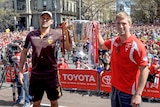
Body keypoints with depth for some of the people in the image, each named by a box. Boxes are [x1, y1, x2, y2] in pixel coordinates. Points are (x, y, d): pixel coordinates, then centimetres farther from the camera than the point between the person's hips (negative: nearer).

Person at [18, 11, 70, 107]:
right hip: (36, 75, 2)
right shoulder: (31, 35, 0)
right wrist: (20, 71, 6)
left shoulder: (56, 34, -7)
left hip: (51, 74, -1)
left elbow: (69, 47, -12)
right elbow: (24, 52, 8)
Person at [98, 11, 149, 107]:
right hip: (115, 88, 7)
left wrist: (138, 95, -25)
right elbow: (102, 45, 21)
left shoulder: (137, 45, -20)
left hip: (129, 93, -6)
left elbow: (144, 70, -20)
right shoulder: (114, 41, 0)